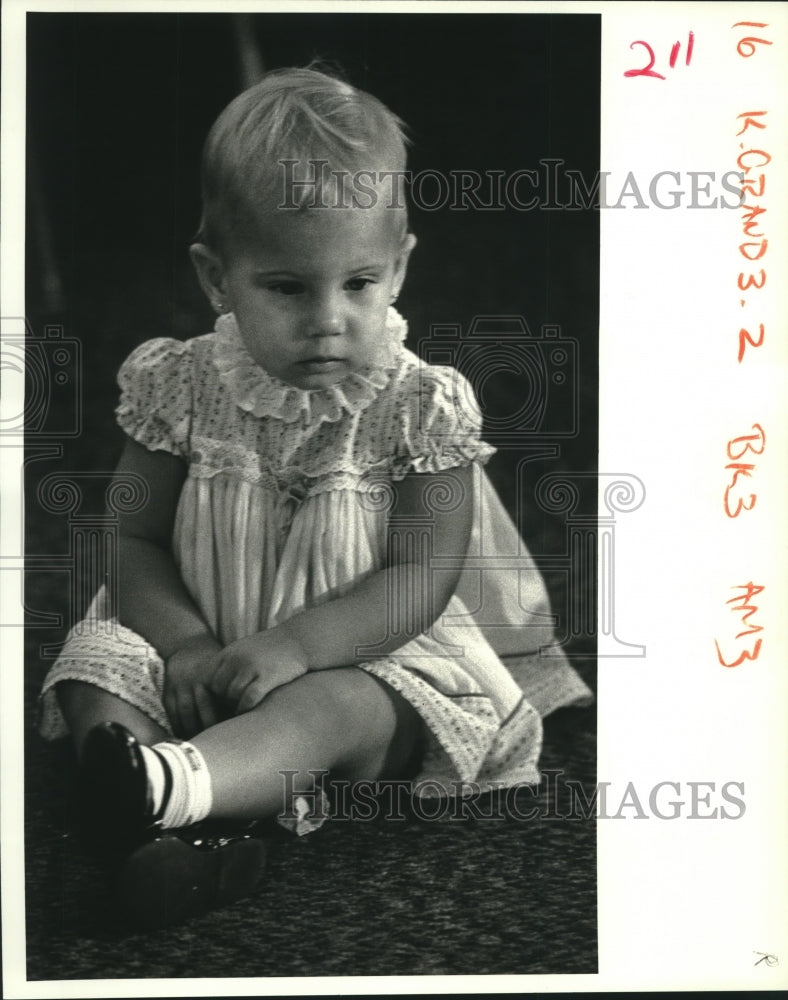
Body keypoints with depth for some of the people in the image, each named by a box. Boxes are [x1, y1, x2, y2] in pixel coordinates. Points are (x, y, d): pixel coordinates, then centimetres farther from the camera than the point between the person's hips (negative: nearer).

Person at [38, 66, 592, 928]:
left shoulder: (418, 405, -9)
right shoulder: (182, 387, -2)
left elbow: (422, 578, -12)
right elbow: (136, 542, 0)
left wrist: (293, 645, -25)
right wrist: (188, 645, -19)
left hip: (364, 654, -3)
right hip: (200, 648, 4)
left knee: (333, 708, -35)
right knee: (95, 665, -20)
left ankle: (180, 779, -62)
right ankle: (186, 828, -44)